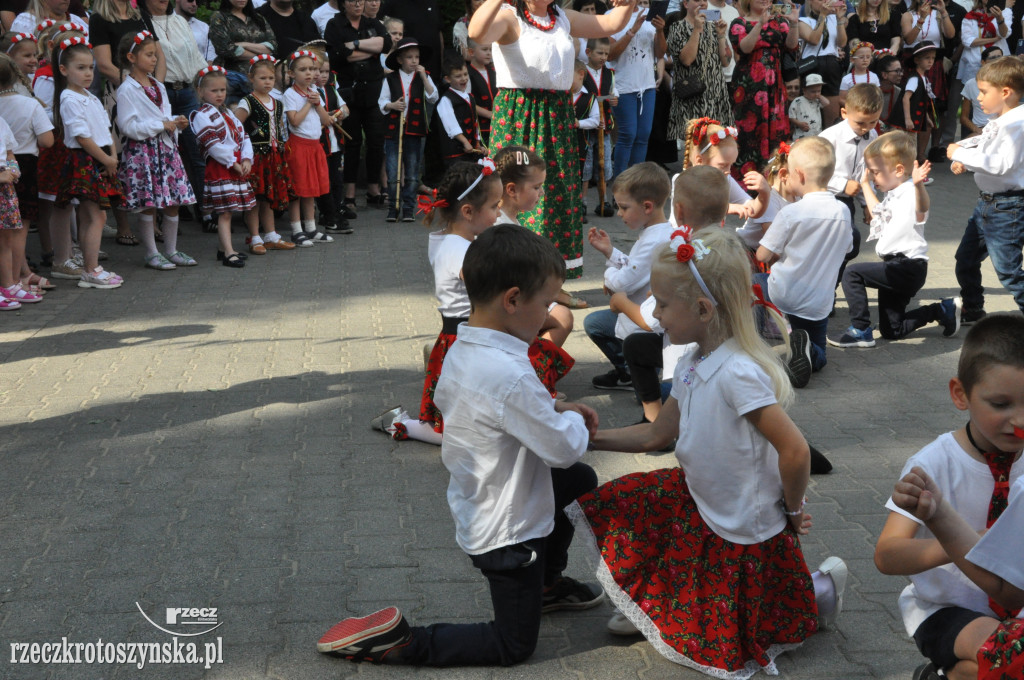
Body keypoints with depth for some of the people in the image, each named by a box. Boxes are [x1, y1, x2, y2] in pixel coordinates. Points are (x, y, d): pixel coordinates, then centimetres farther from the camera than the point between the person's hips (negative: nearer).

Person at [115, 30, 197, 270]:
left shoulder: (158, 86, 14)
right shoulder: (126, 90, -10)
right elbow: (128, 127, -16)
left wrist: (177, 122, 2)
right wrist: (161, 125, -16)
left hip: (165, 147, 7)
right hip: (142, 151, -7)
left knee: (174, 202, 8)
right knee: (148, 205, -3)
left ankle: (171, 250, 19)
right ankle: (152, 253, 7)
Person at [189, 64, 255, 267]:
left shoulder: (228, 114, 18)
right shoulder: (202, 116, -10)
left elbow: (243, 136, 14)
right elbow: (213, 145, -18)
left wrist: (246, 159, -3)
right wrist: (233, 163, -16)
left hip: (237, 165, 8)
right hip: (219, 167, -8)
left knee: (227, 210, 13)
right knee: (224, 211, -11)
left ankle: (223, 248, 22)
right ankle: (228, 253, -13)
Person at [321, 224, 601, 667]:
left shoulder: (461, 350, -6)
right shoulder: (510, 376, -35)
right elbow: (565, 448, -25)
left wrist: (553, 409, 1)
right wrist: (573, 420, -3)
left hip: (475, 509, 9)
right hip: (506, 530, -9)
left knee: (581, 481, 29)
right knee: (514, 647, 10)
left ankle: (547, 584, 43)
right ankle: (396, 641, 1)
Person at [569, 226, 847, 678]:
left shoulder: (737, 374, -31)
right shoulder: (692, 365, -2)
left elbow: (795, 451, -30)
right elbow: (657, 435, 8)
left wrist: (791, 511, -14)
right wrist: (588, 437, 3)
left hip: (748, 533, -8)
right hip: (698, 504, 8)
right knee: (620, 508, 3)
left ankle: (818, 590, 20)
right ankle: (654, 603, 22)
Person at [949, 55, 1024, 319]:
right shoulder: (995, 123, 8)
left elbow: (1002, 164, -31)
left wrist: (961, 154, -26)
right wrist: (962, 164, -1)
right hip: (986, 203, 10)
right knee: (965, 259, 20)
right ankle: (972, 310, 36)